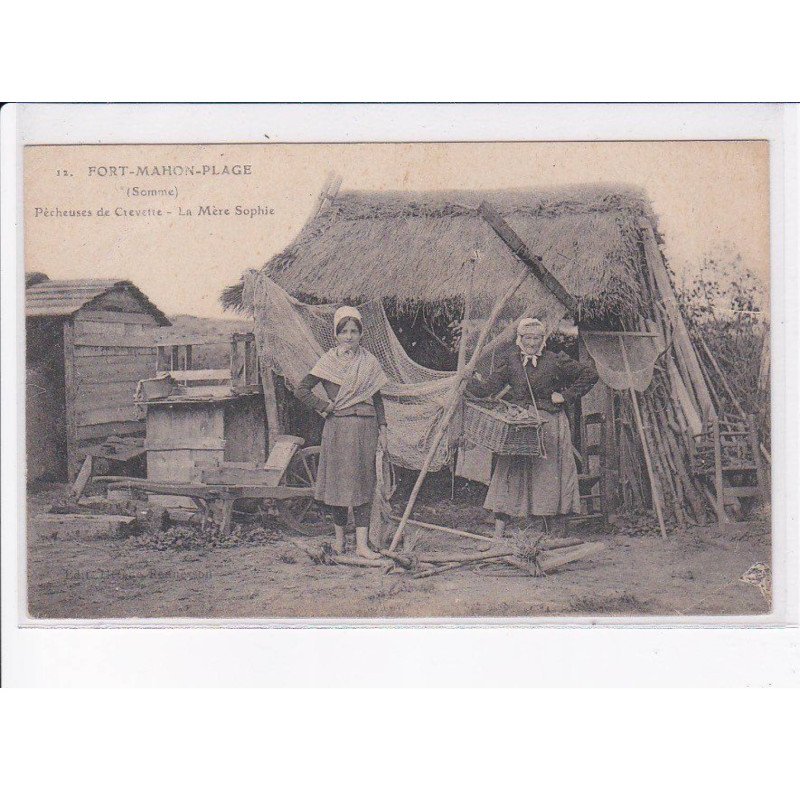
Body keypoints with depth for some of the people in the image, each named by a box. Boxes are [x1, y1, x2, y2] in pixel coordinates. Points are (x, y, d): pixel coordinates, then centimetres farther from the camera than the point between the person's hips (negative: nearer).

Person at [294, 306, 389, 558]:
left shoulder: (369, 362, 9)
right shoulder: (329, 361, 1)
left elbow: (377, 399, 12)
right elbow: (301, 390, -1)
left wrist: (382, 429, 8)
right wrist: (326, 406, -5)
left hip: (365, 427, 2)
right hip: (338, 427, -2)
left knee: (363, 483, 0)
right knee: (339, 480, 2)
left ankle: (362, 544, 0)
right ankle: (339, 538, 16)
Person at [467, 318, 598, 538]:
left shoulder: (555, 361, -2)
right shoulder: (508, 359, 2)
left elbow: (589, 374, 4)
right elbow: (491, 386, -8)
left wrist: (566, 395, -1)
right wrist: (469, 380, -22)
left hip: (549, 426, -1)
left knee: (551, 477, 0)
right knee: (509, 475, -3)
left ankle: (558, 537, 7)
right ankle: (498, 533, -1)